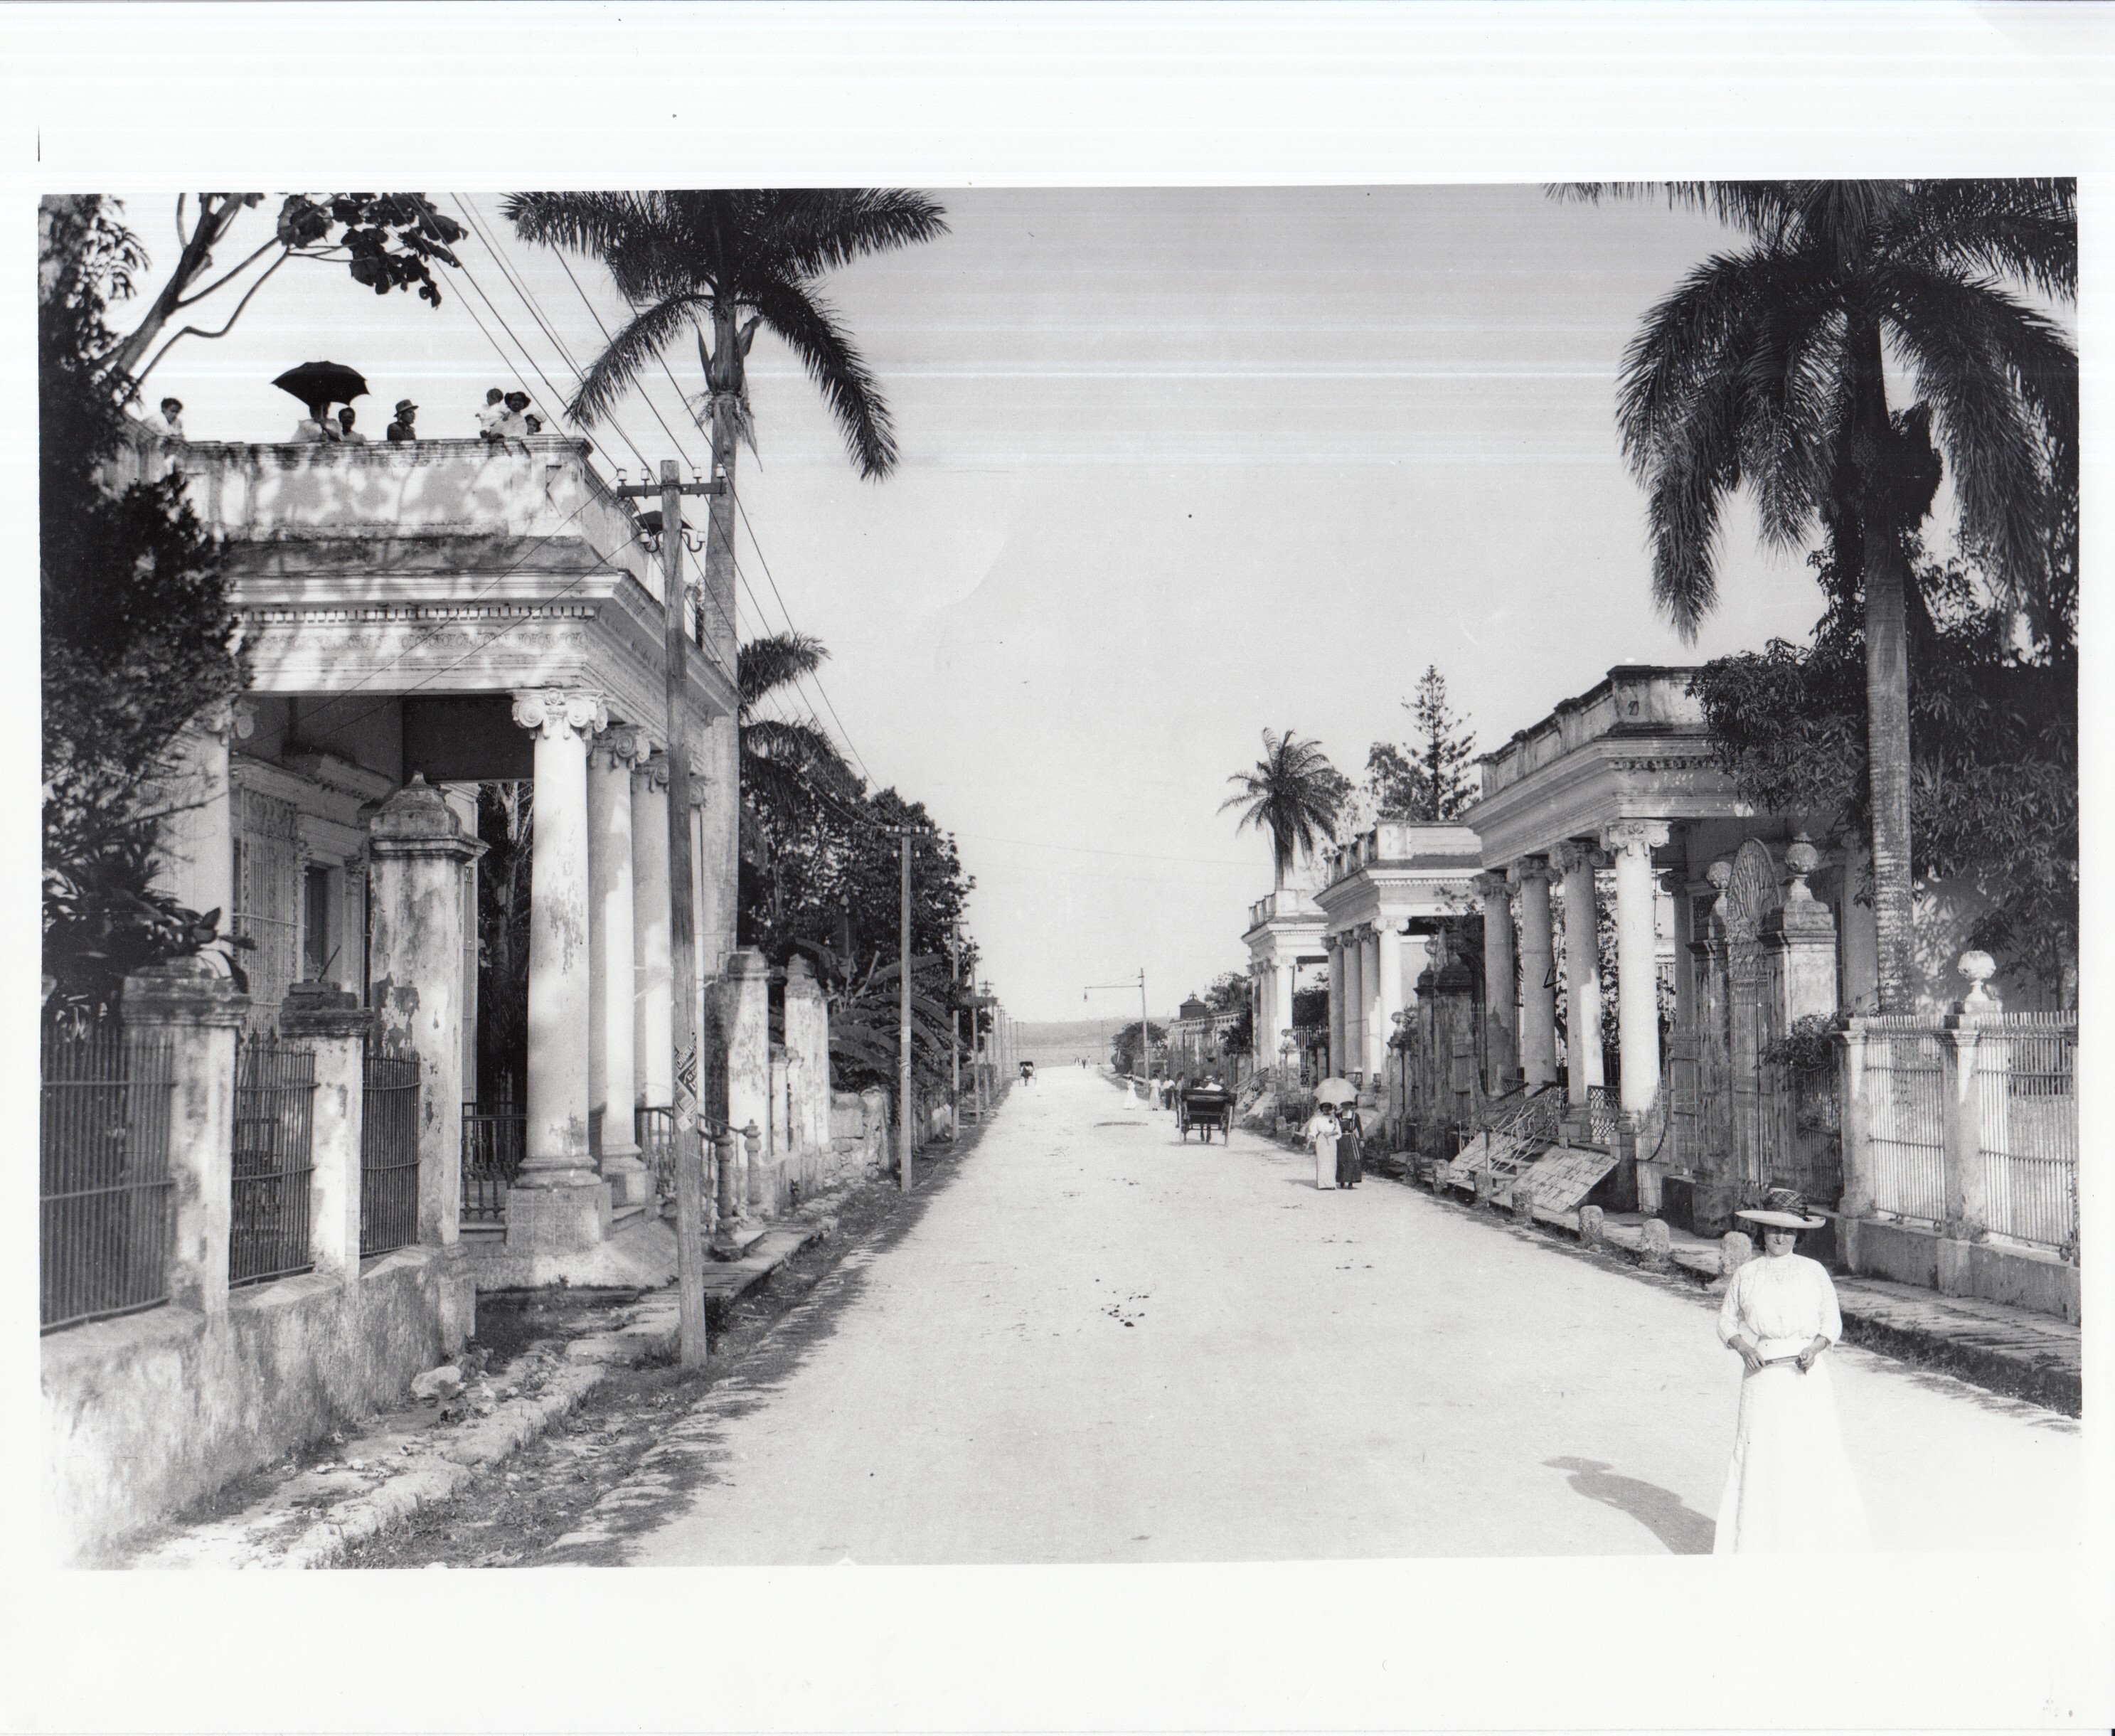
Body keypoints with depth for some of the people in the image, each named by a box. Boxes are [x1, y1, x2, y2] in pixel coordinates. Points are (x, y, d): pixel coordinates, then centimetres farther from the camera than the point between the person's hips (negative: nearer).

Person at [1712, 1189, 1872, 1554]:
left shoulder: (1814, 1272, 6)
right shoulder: (1745, 1275, 6)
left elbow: (1832, 1321, 9)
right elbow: (1726, 1321, 12)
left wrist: (1816, 1346, -9)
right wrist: (1742, 1345, -7)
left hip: (1806, 1376, 0)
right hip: (1762, 1377, 0)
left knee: (1814, 1453, -2)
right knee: (1760, 1455, -2)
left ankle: (1817, 1539, 8)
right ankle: (1759, 1541, 5)